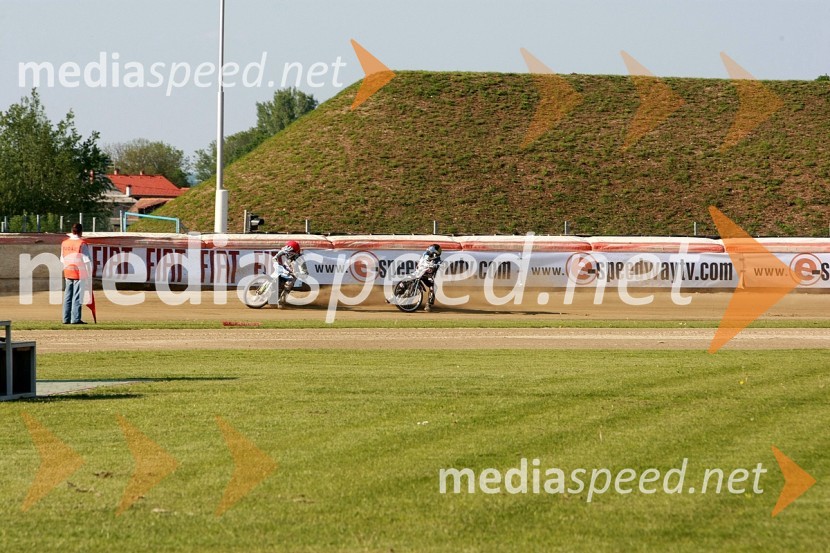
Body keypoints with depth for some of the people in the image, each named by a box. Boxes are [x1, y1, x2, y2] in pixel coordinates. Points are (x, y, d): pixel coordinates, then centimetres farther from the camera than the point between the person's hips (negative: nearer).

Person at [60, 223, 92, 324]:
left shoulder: (64, 243, 8)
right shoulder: (82, 243, -10)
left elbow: (62, 260, 13)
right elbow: (86, 260, -12)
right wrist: (89, 274, -6)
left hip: (68, 273, 5)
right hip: (79, 273, -5)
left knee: (67, 296, 9)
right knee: (77, 297, -4)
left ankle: (66, 319, 9)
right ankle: (75, 319, -7)